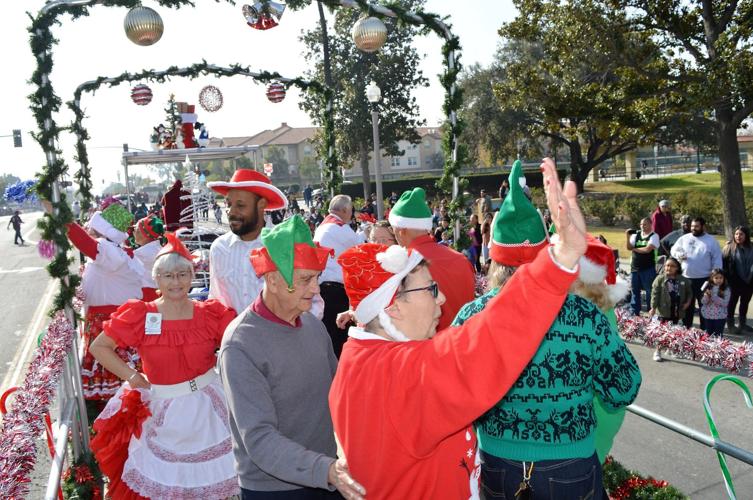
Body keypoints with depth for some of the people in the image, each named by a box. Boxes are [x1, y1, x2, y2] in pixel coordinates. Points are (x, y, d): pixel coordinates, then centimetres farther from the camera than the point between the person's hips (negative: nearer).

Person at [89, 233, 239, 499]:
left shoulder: (211, 314, -7)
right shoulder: (141, 316, -9)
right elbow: (98, 347, -1)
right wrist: (132, 376, -6)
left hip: (206, 405, 1)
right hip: (162, 411, 0)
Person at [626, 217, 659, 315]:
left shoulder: (654, 236, -5)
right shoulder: (636, 235, 9)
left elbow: (647, 249, -17)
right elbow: (629, 247, -1)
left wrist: (635, 249, -5)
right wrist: (628, 236, -13)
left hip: (648, 269, -5)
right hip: (634, 268, 5)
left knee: (649, 292, 2)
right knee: (635, 291, 11)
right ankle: (635, 313, 20)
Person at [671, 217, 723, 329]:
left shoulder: (711, 241, -3)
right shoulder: (684, 238, 4)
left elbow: (717, 260, -2)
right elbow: (673, 250, 12)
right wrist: (678, 255, -12)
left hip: (704, 279, -2)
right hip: (686, 278, 2)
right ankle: (686, 328, 24)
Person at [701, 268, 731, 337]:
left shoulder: (726, 289, -6)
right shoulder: (707, 287, 0)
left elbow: (725, 303, -15)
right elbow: (703, 302, -2)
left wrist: (714, 297, -24)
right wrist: (706, 296, -22)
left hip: (720, 316, -2)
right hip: (707, 316, 2)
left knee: (718, 336, 2)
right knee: (708, 335, 10)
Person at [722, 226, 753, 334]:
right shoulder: (729, 247, -7)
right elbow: (723, 263, -8)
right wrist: (726, 277, -11)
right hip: (735, 281, -4)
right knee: (733, 302, 6)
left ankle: (742, 324, 29)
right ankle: (730, 324, 18)